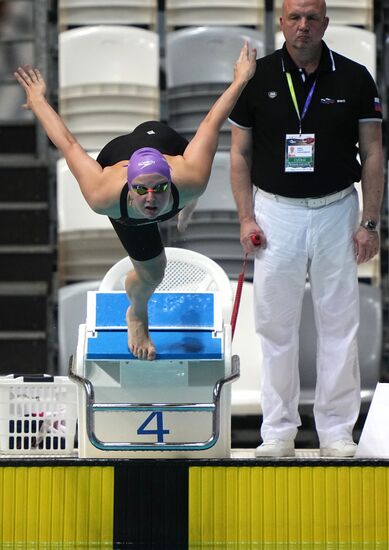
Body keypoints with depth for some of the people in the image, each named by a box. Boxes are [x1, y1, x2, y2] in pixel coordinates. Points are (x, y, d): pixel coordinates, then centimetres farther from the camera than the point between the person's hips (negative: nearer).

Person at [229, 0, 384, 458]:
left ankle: (337, 430, 12)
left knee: (339, 323, 3)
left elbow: (373, 154, 2)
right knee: (275, 324, 4)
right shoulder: (257, 77, 0)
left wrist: (370, 222, -4)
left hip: (336, 211, 0)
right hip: (276, 212, 0)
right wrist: (245, 219, -4)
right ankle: (279, 430, 13)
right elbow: (240, 153, 4)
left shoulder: (354, 79, -1)